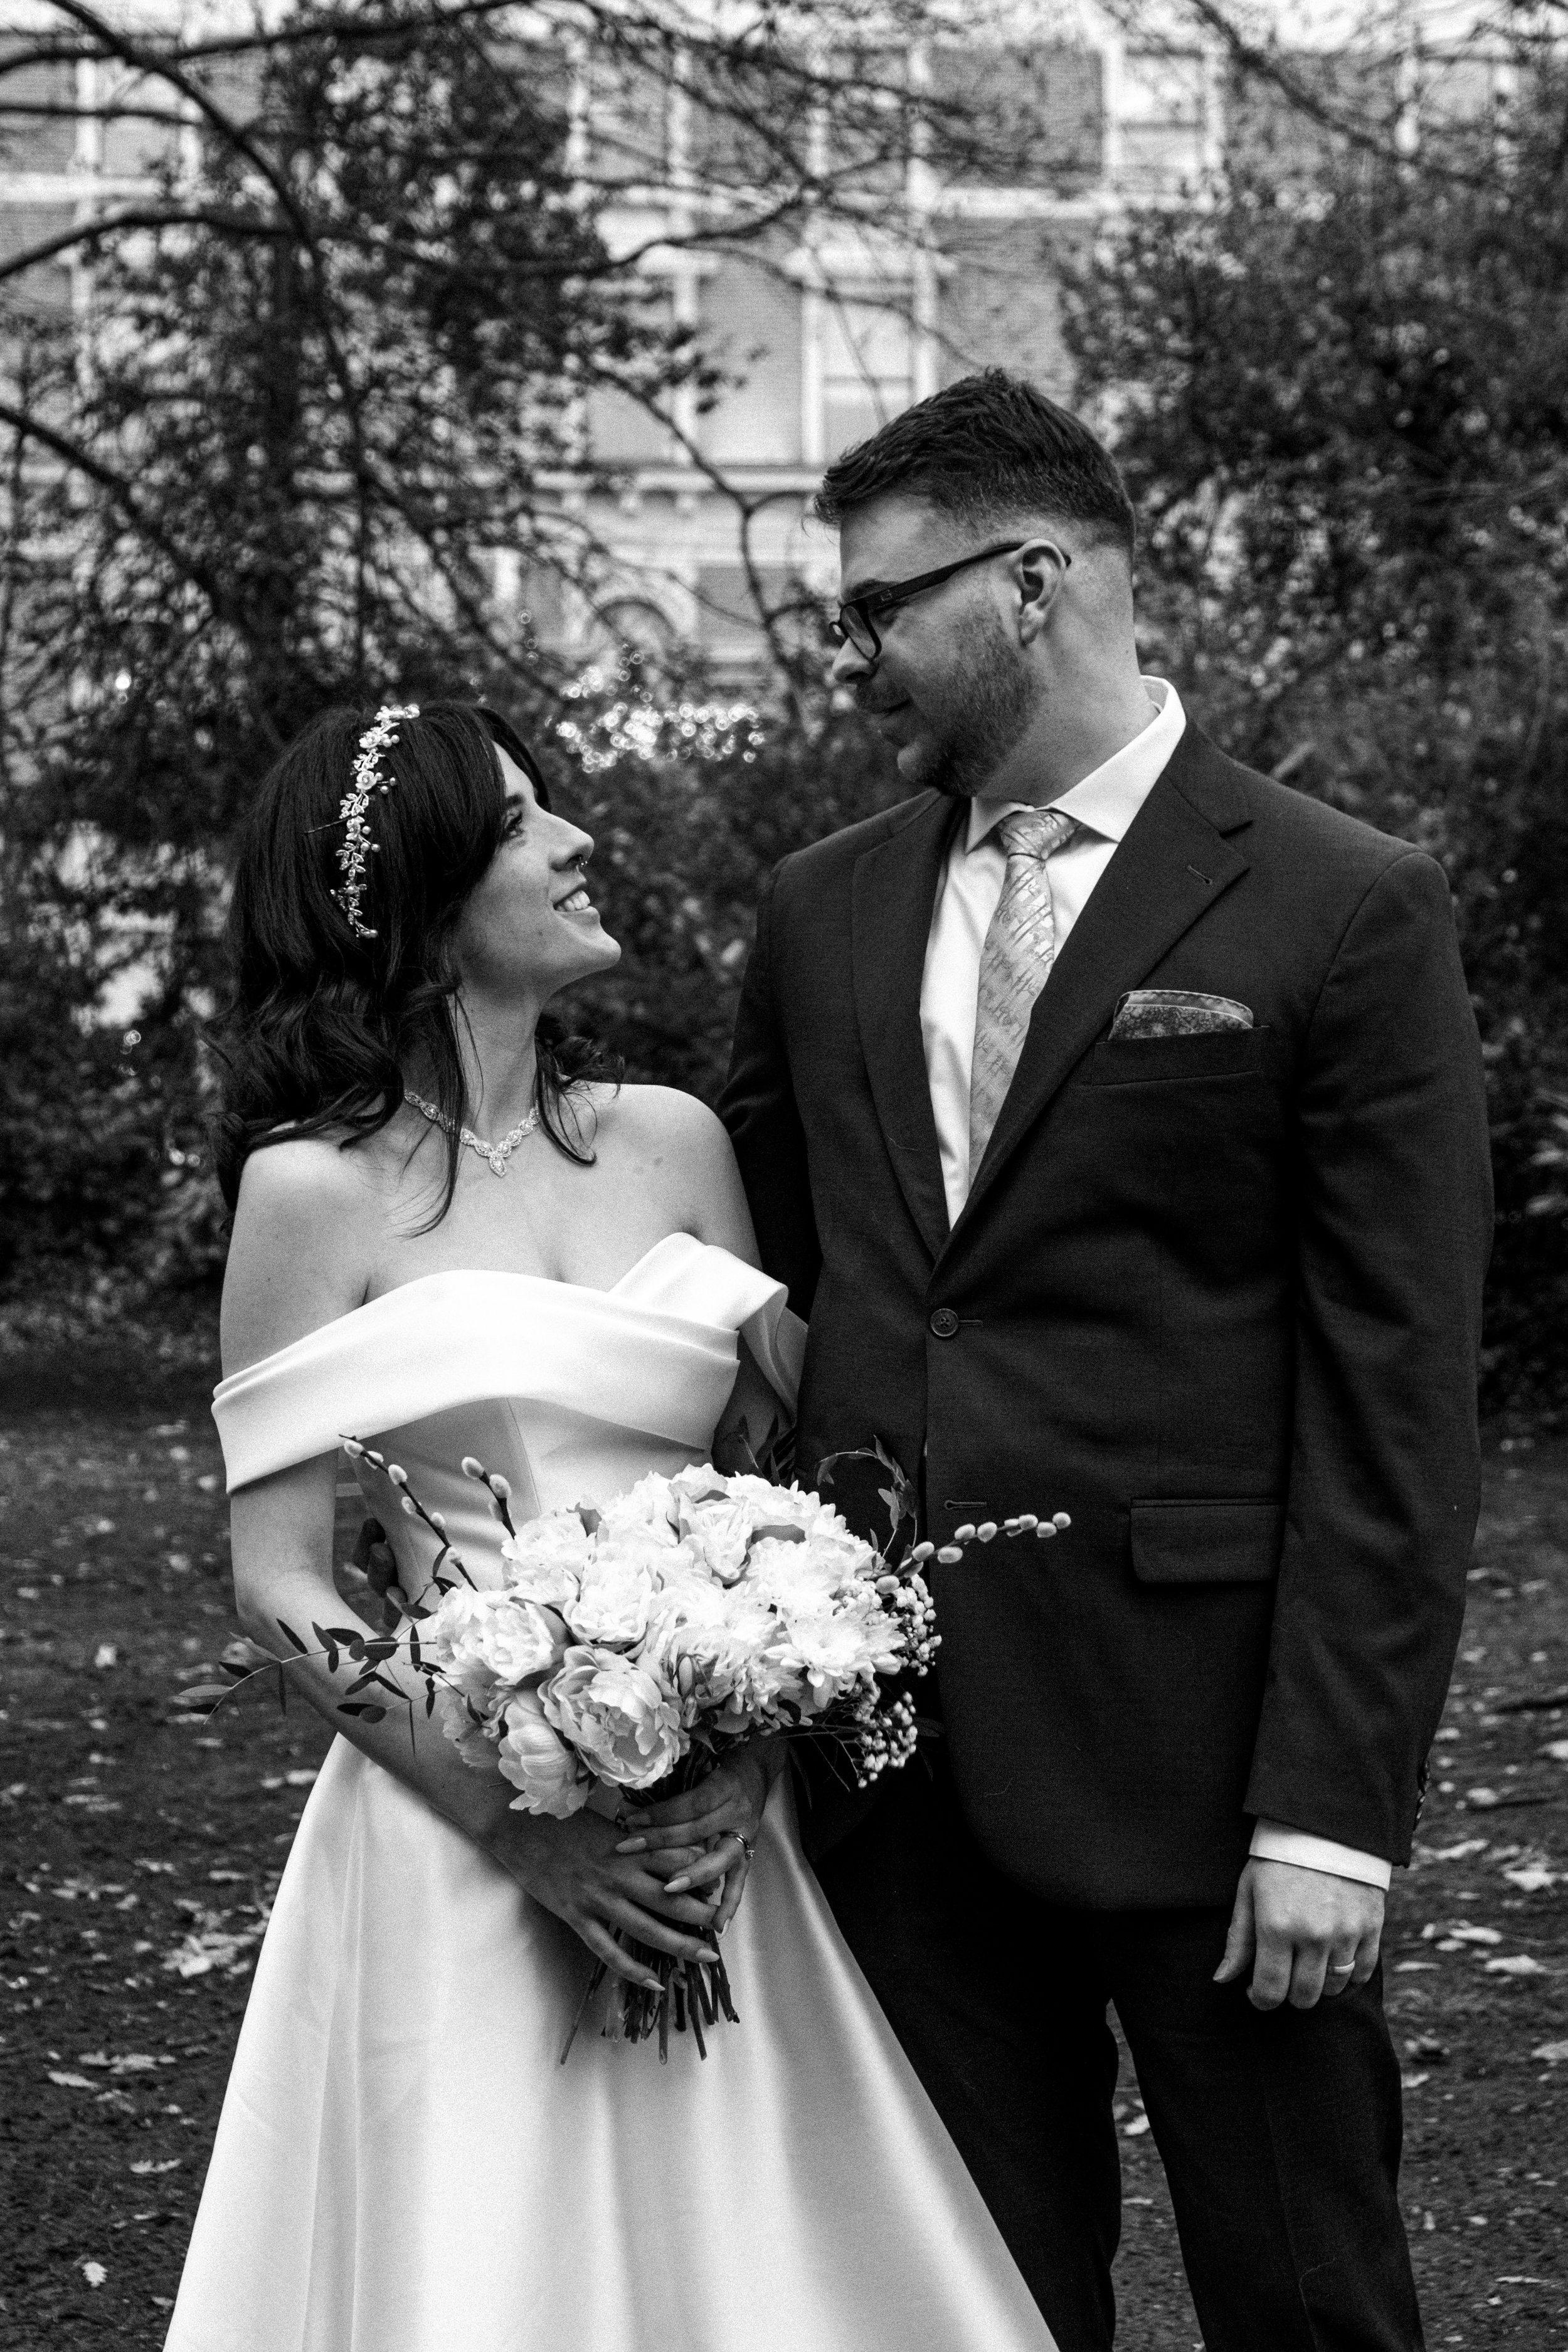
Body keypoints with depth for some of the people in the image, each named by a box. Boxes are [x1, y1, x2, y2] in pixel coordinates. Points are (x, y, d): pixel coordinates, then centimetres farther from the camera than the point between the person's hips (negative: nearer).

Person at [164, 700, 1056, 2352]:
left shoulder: (675, 1144, 6)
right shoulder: (318, 1184, -6)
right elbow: (281, 1586, -7)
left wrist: (754, 1754, -7)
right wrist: (523, 1825, -14)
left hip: (706, 1839, 4)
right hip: (450, 1847, -4)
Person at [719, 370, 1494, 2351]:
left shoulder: (1341, 911, -6)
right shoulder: (822, 911, 11)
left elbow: (1395, 1403, -8)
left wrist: (1333, 1802, -13)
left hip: (1195, 1730, -4)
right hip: (887, 1734, 5)